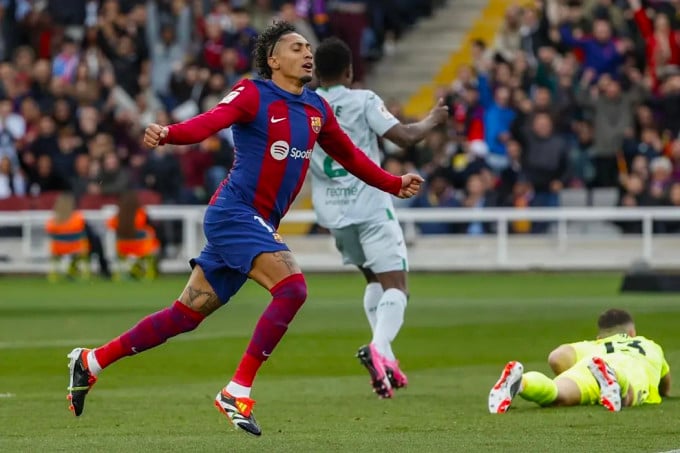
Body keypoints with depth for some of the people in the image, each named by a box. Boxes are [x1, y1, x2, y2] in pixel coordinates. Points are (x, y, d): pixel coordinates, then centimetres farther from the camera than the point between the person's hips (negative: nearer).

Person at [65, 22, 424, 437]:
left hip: (259, 224, 8)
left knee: (187, 314, 8)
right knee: (292, 288, -23)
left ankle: (91, 362, 20)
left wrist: (395, 184, 27)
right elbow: (210, 122, -25)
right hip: (235, 212, -8)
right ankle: (237, 393, -16)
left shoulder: (317, 109, 14)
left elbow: (349, 155, 29)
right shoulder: (254, 94, -8)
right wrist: (168, 134, -44)